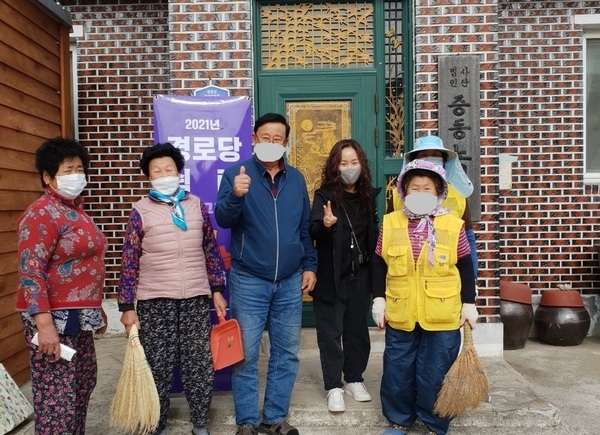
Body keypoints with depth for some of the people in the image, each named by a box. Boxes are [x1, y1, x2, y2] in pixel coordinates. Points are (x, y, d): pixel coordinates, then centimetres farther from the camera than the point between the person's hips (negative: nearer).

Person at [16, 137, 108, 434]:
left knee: (84, 381, 19)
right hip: (53, 317, -9)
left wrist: (96, 310, 22)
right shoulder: (42, 213, -14)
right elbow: (30, 270, -21)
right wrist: (44, 323, -27)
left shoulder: (75, 211, 14)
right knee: (57, 395, -4)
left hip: (78, 315, 9)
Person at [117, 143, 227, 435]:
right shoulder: (140, 211, 0)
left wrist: (217, 291, 7)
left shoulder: (196, 205, 6)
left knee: (200, 365, 7)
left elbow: (211, 250, 10)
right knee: (158, 368, 6)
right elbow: (129, 262, -1)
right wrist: (127, 307, -4)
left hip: (196, 298, 2)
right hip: (154, 301, -2)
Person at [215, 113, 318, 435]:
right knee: (245, 355, 4)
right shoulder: (236, 173, -4)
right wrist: (236, 195, -35)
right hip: (248, 281, -4)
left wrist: (310, 265, 9)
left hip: (290, 281, 4)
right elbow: (223, 219, -16)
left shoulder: (296, 179, 8)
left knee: (286, 353, 11)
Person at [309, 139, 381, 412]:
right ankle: (334, 387, 16)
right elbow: (313, 232, -21)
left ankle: (354, 380, 30)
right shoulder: (325, 194, -9)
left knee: (357, 328, 14)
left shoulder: (368, 196, 4)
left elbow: (374, 233, 13)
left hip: (360, 275, 4)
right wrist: (325, 224, -41)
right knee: (331, 331, 4)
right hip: (331, 276, -4)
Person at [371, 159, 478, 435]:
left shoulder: (453, 225, -3)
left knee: (435, 374, 8)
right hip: (400, 314, 2)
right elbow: (379, 265, 6)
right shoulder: (390, 223, 1)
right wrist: (379, 299, 2)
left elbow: (465, 268, 2)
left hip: (442, 316, -2)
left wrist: (469, 304, 0)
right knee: (397, 371, 13)